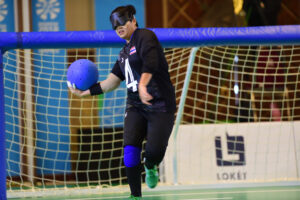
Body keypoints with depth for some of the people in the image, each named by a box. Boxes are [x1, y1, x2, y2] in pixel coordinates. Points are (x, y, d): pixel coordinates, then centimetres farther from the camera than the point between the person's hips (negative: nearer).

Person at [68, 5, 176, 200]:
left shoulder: (145, 36, -4)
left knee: (154, 150, -18)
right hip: (136, 105, 7)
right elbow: (112, 81, 22)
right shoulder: (125, 52, 20)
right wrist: (85, 92, 17)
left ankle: (150, 166, 19)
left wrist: (142, 84, -39)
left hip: (160, 105, -7)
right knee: (130, 148, -13)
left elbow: (150, 62, -23)